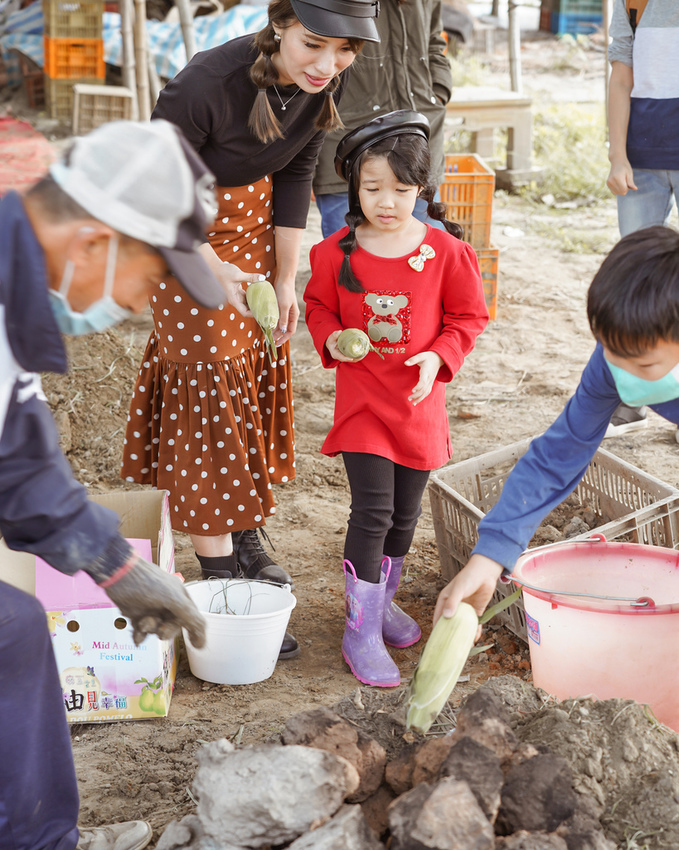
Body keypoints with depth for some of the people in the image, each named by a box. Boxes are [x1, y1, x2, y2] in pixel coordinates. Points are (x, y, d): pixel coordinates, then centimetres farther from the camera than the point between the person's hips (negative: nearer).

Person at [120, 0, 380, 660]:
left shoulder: (323, 85, -15)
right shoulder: (209, 85, -35)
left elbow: (294, 176, -2)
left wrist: (285, 279, -1)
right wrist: (208, 270, -25)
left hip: (251, 219, 7)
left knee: (256, 369, 11)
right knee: (209, 378, -8)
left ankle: (244, 539, 27)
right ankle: (220, 573, -3)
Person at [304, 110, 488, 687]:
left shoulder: (446, 252, -6)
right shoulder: (336, 253, -6)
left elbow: (469, 315, 3)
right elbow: (319, 305, 10)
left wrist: (439, 357, -12)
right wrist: (331, 340, -10)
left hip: (419, 401, 2)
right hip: (361, 398, -2)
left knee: (405, 513, 14)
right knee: (372, 511, -9)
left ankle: (383, 599, 38)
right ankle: (361, 630, 0)